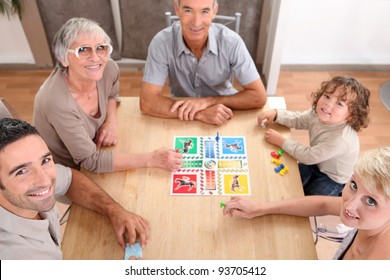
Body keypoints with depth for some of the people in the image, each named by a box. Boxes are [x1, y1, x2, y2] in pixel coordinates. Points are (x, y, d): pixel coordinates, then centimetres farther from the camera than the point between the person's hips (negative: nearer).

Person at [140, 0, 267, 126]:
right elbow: (147, 102, -24)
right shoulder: (161, 42, -20)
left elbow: (258, 97, -16)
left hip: (222, 121, 2)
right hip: (181, 122, -2)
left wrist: (208, 101, -27)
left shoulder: (231, 41, -19)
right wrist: (201, 114, -33)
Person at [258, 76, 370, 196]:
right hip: (317, 164, 7)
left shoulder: (341, 139, -41)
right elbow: (297, 119, -1)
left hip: (334, 179, -6)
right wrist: (275, 113, -18)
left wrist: (281, 141, -28)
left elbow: (308, 156, -34)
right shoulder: (318, 114, -19)